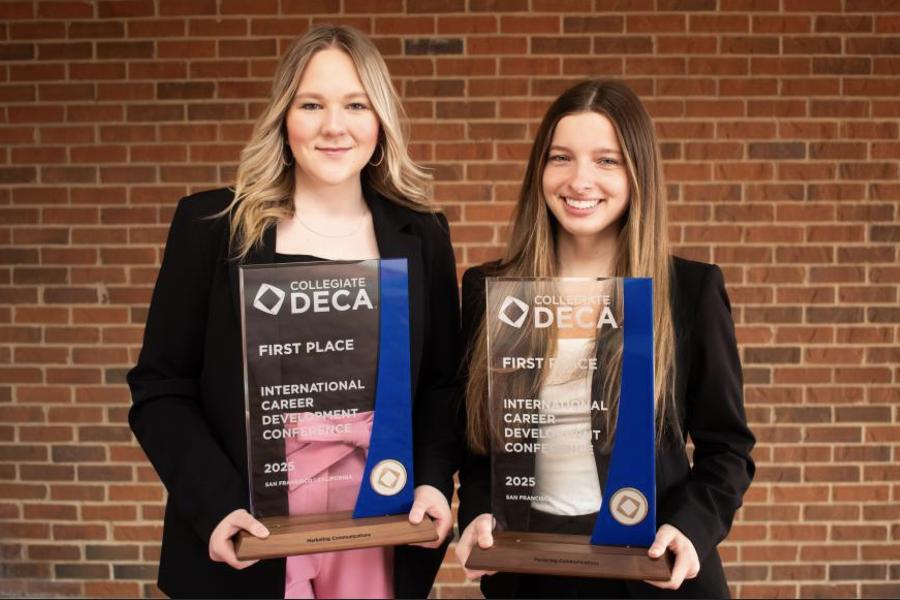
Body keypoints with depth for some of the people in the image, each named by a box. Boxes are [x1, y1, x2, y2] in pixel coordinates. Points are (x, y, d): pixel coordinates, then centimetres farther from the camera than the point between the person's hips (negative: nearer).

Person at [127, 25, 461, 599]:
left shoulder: (422, 235, 2)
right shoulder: (211, 224, -4)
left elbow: (441, 384, 6)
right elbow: (160, 390, -3)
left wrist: (433, 483, -11)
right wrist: (216, 503, -16)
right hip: (248, 541, -1)